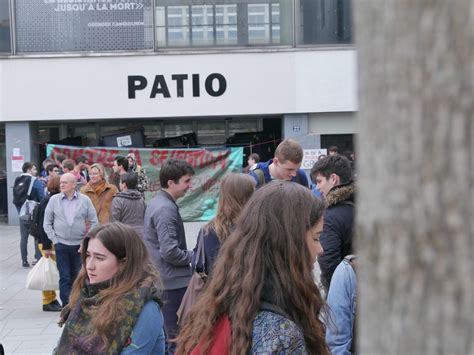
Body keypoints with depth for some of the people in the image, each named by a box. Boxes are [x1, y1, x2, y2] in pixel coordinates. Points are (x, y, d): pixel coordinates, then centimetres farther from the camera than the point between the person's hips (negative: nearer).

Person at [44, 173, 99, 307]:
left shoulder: (85, 200, -1)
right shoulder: (54, 200, 0)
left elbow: (94, 222, 3)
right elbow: (47, 223, 5)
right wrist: (54, 239, -3)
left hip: (80, 245, 1)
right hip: (61, 245, 0)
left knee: (77, 277, 10)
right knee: (64, 277, -2)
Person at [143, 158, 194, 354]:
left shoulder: (157, 202, 11)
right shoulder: (166, 208, -20)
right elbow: (170, 252, -25)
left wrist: (189, 256, 10)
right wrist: (194, 257, -9)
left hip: (160, 279, 10)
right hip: (173, 281, -10)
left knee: (164, 333, 17)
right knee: (174, 337, -2)